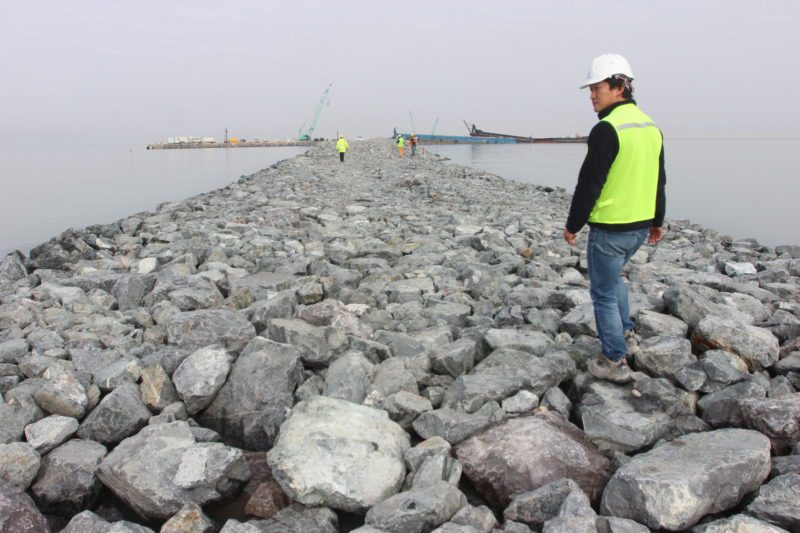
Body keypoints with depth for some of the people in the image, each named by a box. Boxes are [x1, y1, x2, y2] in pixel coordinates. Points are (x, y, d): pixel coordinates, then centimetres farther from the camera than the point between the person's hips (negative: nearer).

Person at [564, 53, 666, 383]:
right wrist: (657, 221, 25)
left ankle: (615, 362, 10)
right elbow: (659, 180, 17)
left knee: (604, 293, 3)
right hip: (641, 225, 9)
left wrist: (573, 225, -9)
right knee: (612, 275, 30)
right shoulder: (651, 126, 10)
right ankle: (625, 331, 40)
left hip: (610, 228, -9)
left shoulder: (607, 129, -18)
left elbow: (589, 183, -19)